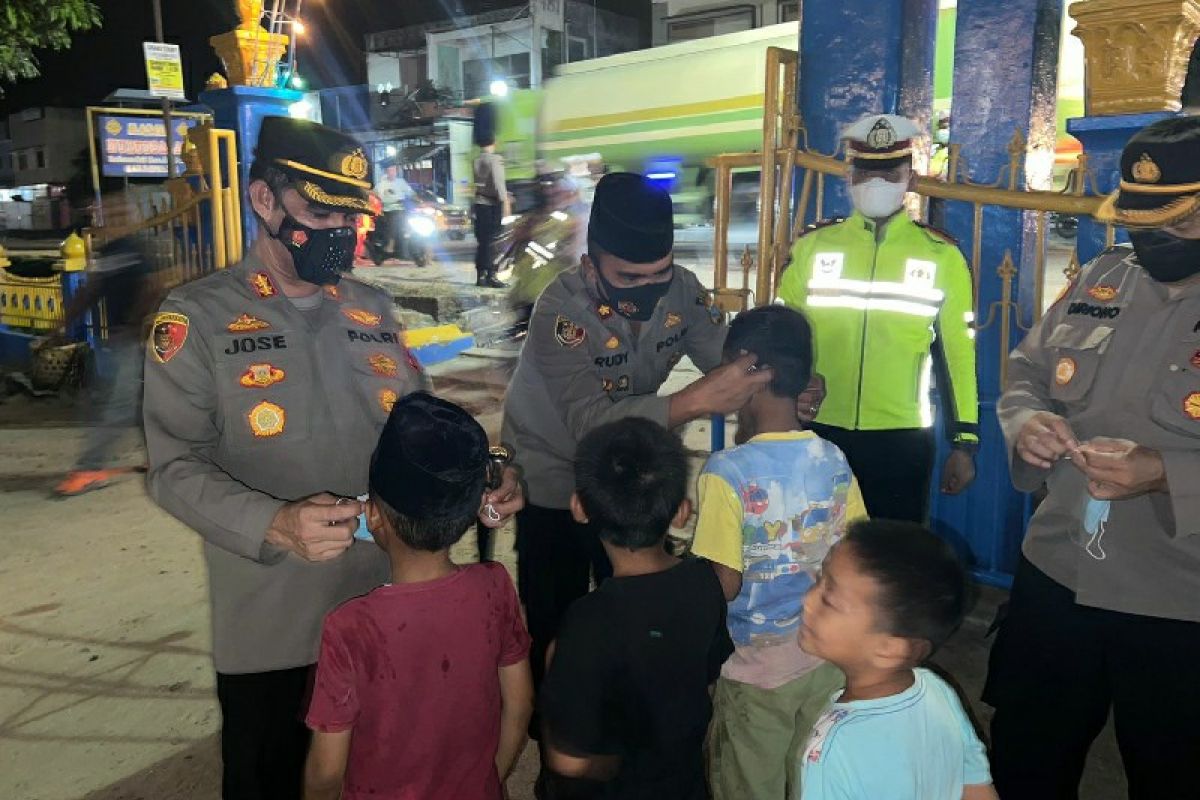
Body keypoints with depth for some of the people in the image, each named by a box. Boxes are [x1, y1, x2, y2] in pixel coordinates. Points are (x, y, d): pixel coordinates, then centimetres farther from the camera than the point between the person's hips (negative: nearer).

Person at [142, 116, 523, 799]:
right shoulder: (197, 317, -7)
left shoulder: (374, 308, 7)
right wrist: (276, 525, -31)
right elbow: (177, 467, -15)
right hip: (269, 628, -4)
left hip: (388, 609, 4)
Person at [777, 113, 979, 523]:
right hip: (818, 434, 1)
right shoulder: (812, 246, 3)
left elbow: (957, 352, 4)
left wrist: (965, 442, 2)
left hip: (903, 439, 0)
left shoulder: (941, 255, 2)